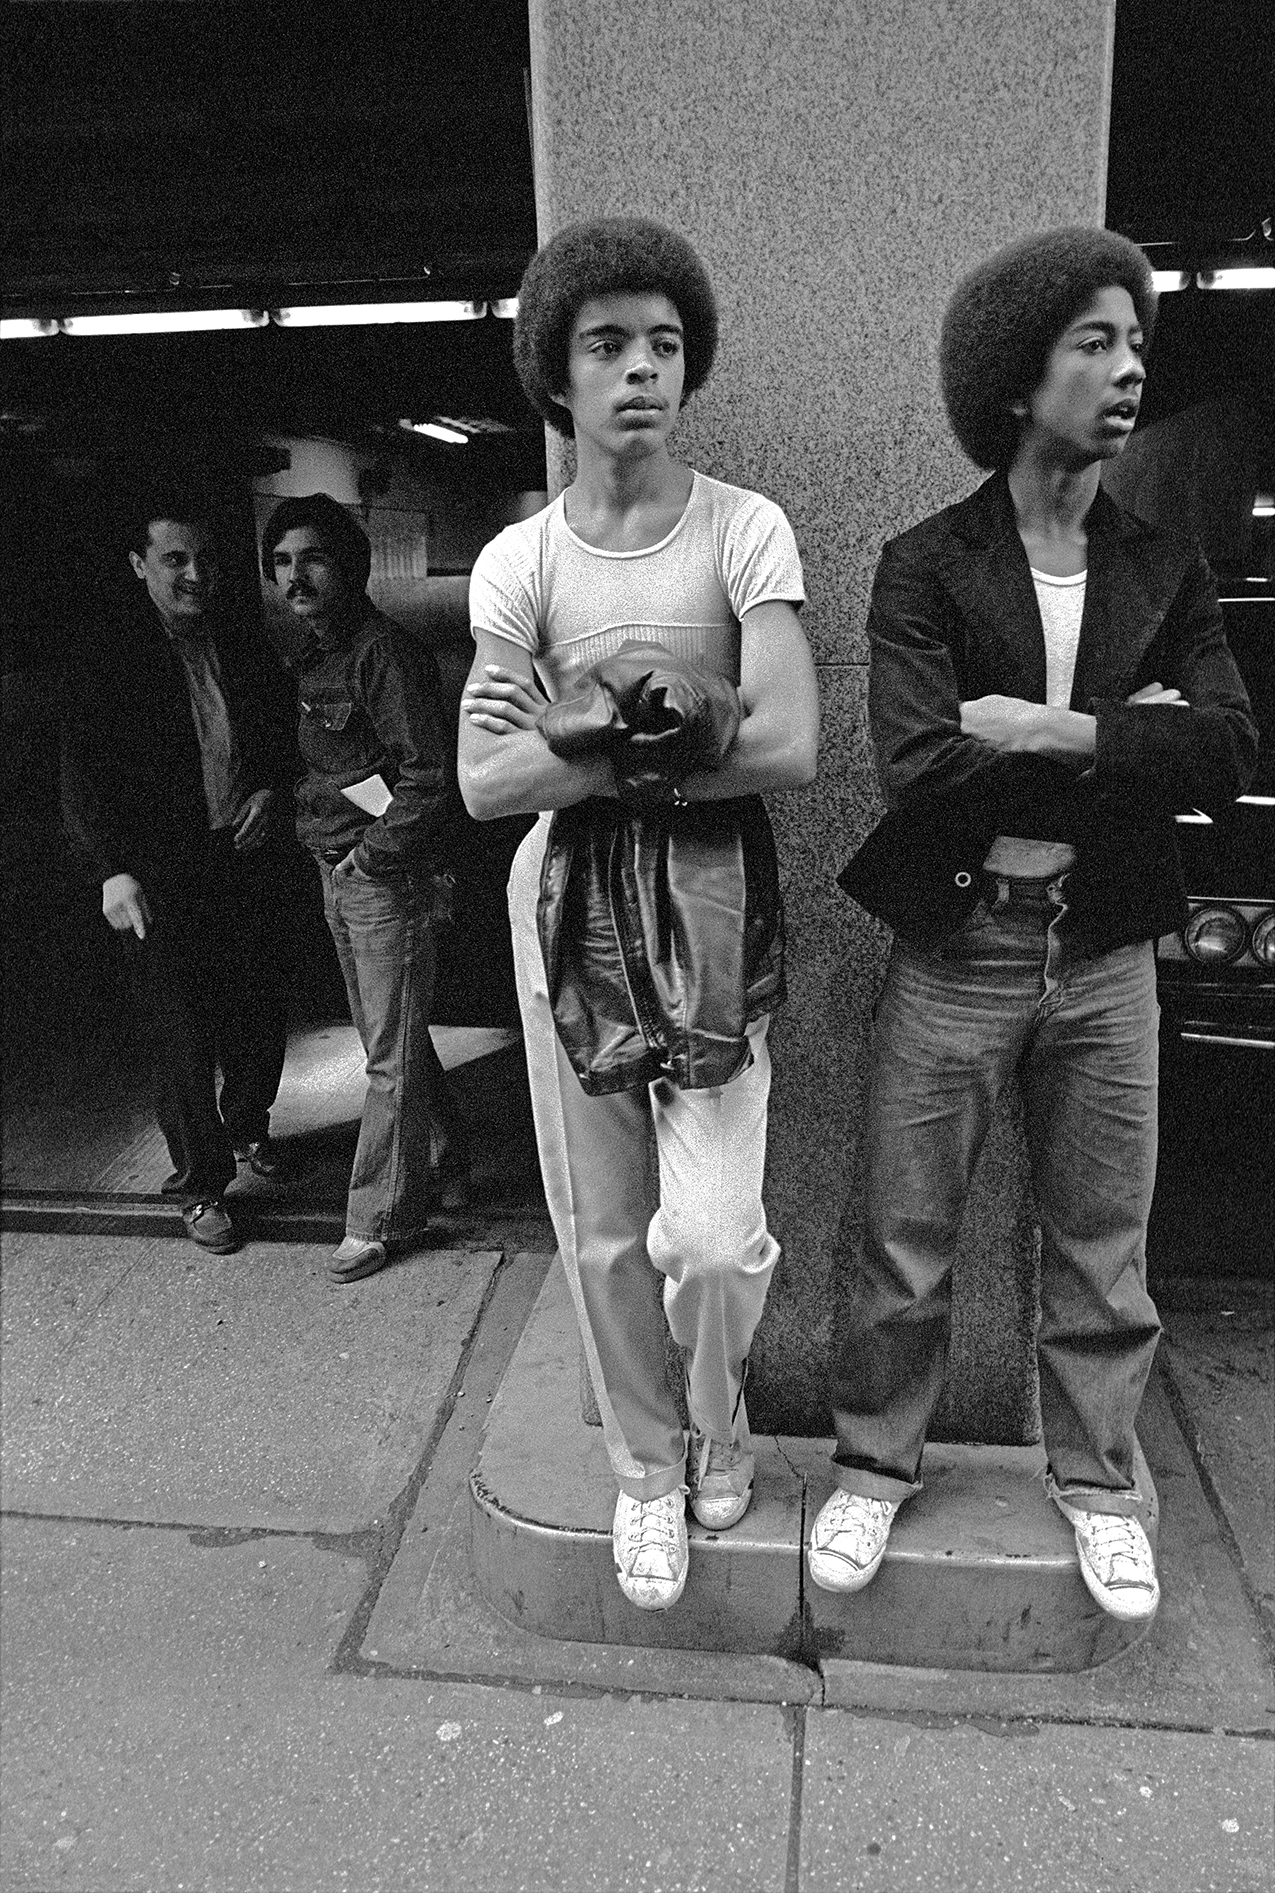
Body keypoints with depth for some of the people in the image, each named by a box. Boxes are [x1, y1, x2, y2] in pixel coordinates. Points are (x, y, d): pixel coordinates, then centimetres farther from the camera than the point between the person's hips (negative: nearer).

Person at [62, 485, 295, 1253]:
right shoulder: (108, 655, -5)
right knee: (183, 1031, 1)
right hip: (164, 876, -4)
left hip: (247, 856, 4)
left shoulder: (245, 645, 8)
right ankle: (202, 1183, 15)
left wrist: (270, 792, 0)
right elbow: (85, 774, -7)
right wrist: (112, 870, -17)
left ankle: (247, 1126, 39)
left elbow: (284, 735, 19)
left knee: (260, 1010, 13)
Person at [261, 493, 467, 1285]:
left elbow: (430, 775, -20)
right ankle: (444, 1169, 34)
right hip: (337, 874, 9)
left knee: (391, 1056, 1)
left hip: (389, 879, -9)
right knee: (393, 1038, 18)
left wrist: (373, 851, -15)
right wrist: (323, 841, 8)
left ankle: (378, 1219, 12)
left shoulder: (387, 654, -15)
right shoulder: (313, 656, 12)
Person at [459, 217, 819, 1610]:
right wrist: (676, 733, -16)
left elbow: (791, 747, -15)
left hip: (711, 900, -1)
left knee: (715, 1231, -8)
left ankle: (716, 1413, 28)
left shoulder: (746, 531, -2)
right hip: (568, 904, 2)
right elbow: (485, 781, -9)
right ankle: (646, 1469, 34)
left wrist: (599, 742, -14)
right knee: (601, 1229, 10)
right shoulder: (519, 559, 2)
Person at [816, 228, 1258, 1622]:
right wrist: (1124, 745, -14)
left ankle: (1097, 1483, 35)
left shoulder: (1165, 568, 7)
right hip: (954, 950, -3)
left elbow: (1228, 752, -8)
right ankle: (874, 1466, 30)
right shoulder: (924, 566, -4)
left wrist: (1046, 735, -17)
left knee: (1101, 1243, 14)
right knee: (905, 1240, 9)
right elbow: (915, 765, -19)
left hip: (1103, 954, 3)